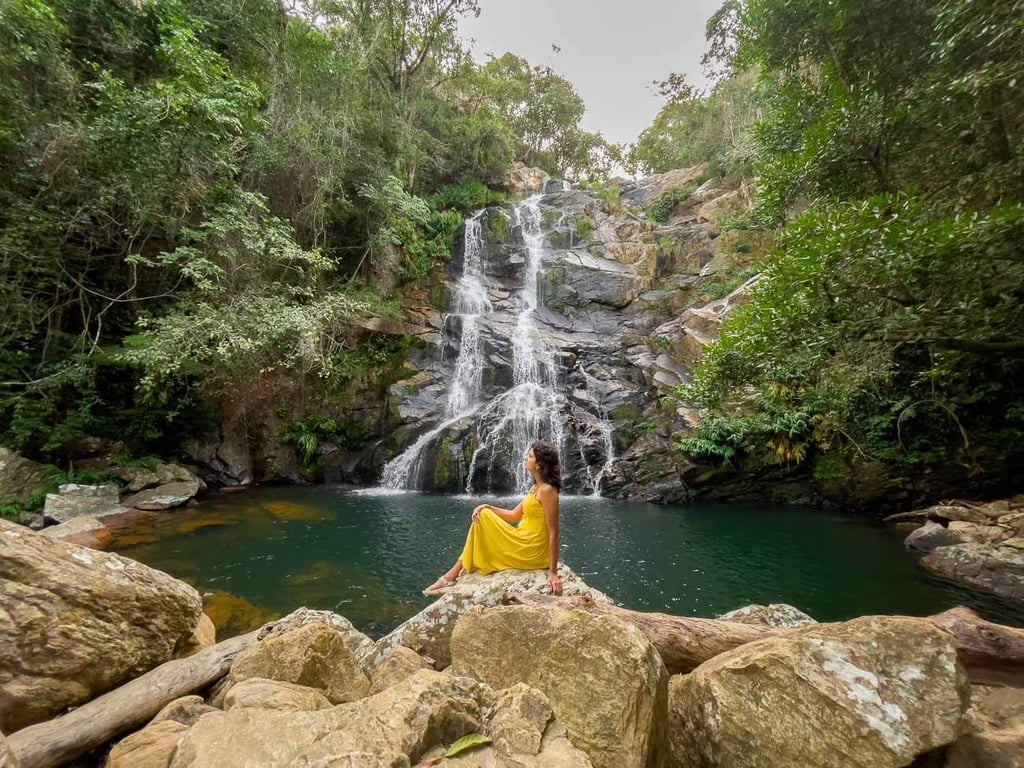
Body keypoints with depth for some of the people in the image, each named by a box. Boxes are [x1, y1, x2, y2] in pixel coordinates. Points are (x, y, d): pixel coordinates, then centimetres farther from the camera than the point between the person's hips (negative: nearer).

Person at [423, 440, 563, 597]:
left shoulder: (547, 490, -18)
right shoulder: (535, 488, 11)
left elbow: (553, 533, -20)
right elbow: (514, 515, 15)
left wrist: (553, 572, -21)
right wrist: (488, 507, 1)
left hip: (529, 551, -9)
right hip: (523, 545, 9)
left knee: (484, 517, -6)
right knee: (482, 514, 10)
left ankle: (454, 574, 5)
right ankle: (458, 572, 9)